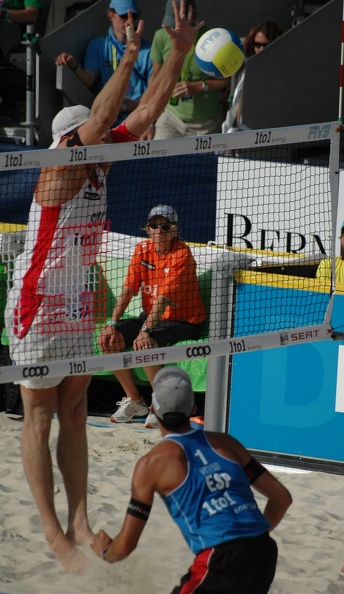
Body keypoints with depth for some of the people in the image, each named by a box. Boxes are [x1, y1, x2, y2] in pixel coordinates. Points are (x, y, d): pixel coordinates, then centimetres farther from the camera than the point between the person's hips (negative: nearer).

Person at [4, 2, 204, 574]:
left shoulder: (99, 164, -1)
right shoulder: (58, 175, -20)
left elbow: (148, 110, -2)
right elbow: (98, 123, -36)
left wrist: (180, 50, -9)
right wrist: (129, 59, -38)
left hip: (78, 307, 8)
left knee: (75, 415, 9)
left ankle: (80, 524, 13)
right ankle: (53, 532, 4)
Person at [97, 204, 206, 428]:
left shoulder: (182, 255, -17)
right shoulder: (142, 250, 2)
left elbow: (163, 298, -28)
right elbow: (128, 289, -3)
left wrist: (145, 331, -37)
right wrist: (112, 324, -15)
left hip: (182, 321, -7)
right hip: (150, 317, 7)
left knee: (144, 344, -32)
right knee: (109, 339, -11)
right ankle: (135, 401, 3)